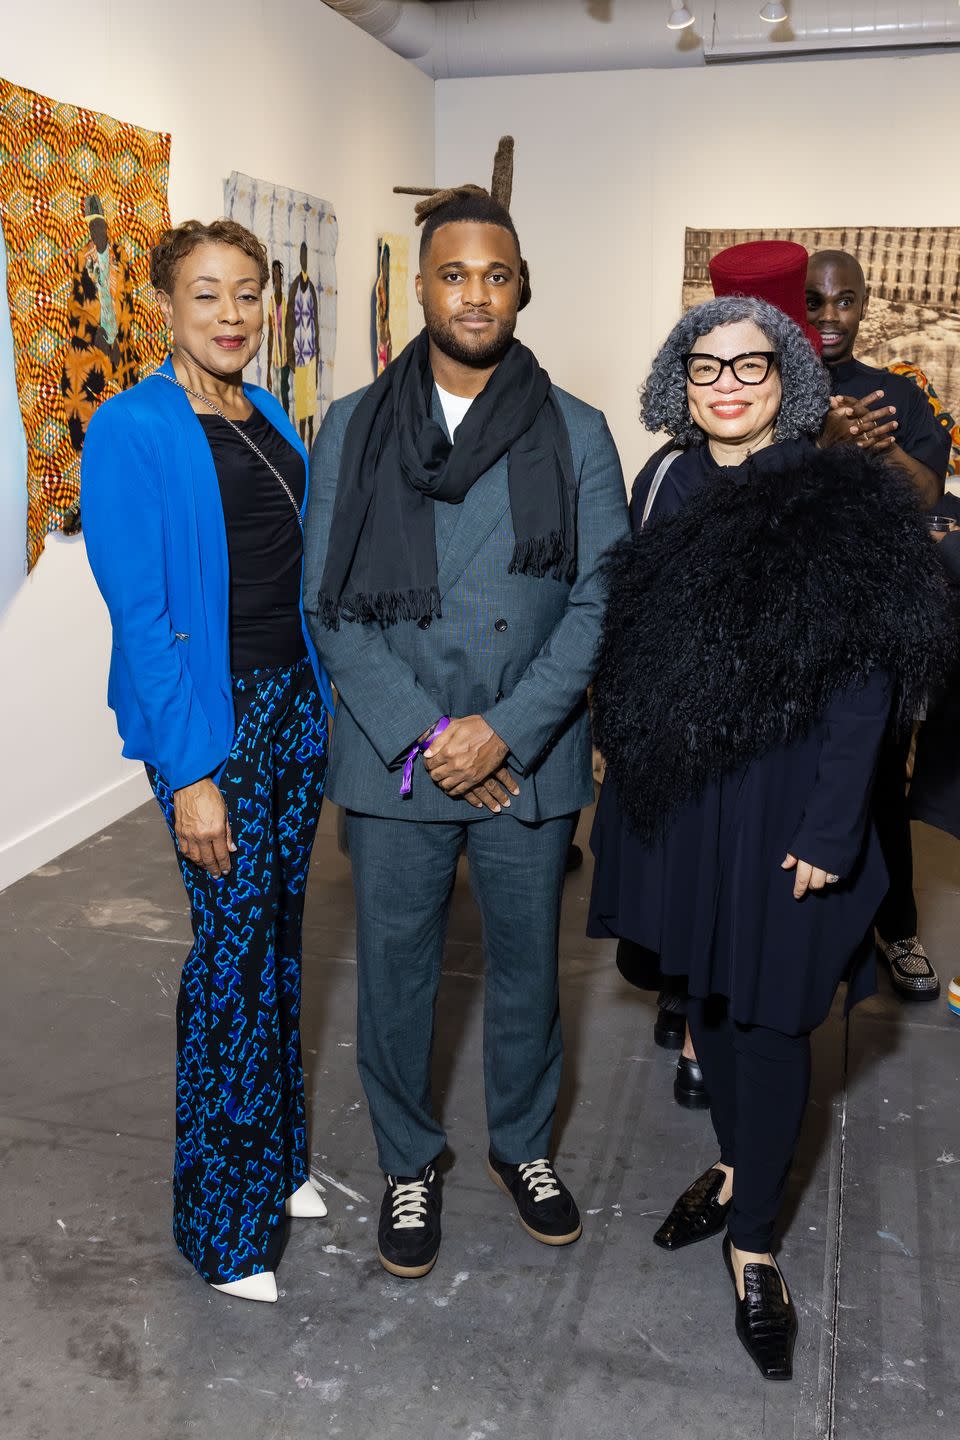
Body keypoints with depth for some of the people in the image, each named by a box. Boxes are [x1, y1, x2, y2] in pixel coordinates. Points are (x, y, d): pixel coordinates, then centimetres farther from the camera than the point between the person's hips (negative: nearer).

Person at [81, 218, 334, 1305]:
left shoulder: (269, 418, 12)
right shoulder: (133, 430, -11)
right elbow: (140, 612, -16)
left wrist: (320, 702, 11)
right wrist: (191, 773, -18)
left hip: (293, 701, 7)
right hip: (209, 717, -7)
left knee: (281, 926, 13)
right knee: (234, 938, -3)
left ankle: (274, 1157, 32)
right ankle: (223, 1221, 16)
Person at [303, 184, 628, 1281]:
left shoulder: (576, 434, 1)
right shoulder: (351, 429, 1)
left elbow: (599, 600, -4)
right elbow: (328, 603, -3)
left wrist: (503, 729, -15)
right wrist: (422, 734, -13)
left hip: (531, 760, 1)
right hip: (392, 763, 0)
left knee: (527, 970, 16)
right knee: (396, 975, 12)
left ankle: (522, 1144, 42)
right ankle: (409, 1164, 37)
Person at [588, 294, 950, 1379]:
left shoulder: (843, 503, -11)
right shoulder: (675, 487, 6)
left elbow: (867, 676, -12)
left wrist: (830, 828, -16)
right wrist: (625, 771, 9)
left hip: (777, 802, -5)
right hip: (673, 792, 5)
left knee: (767, 1016, 5)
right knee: (704, 988, 17)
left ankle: (752, 1241, 24)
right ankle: (735, 1167, 41)